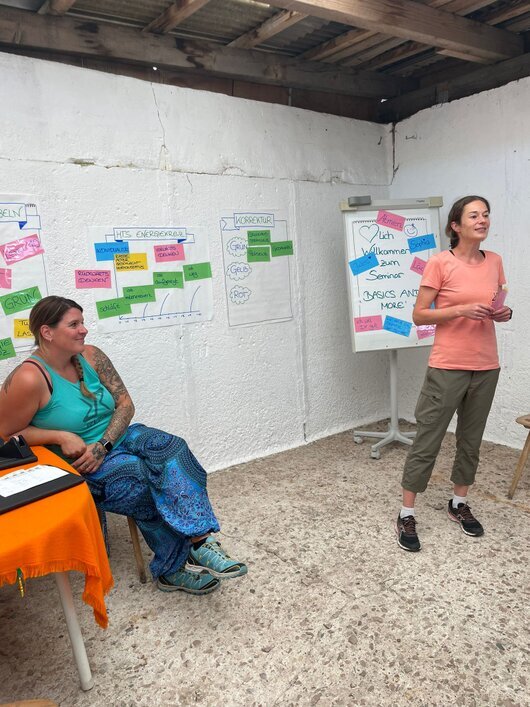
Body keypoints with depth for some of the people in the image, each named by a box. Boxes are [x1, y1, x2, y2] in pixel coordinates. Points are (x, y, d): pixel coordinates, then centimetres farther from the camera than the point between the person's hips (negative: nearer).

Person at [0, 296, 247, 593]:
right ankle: (174, 567, -10)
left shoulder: (91, 356, -1)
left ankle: (201, 540, -29)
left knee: (172, 448, -22)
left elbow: (125, 404, -1)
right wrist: (60, 437, -21)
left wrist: (103, 444, -16)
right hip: (77, 463, -5)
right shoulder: (30, 378, -18)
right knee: (144, 479, -27)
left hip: (116, 437, 5)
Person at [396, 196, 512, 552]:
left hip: (486, 366, 6)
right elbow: (419, 315, -9)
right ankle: (407, 514, 13)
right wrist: (461, 310, -21)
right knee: (428, 441, 1)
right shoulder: (439, 262, -9)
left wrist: (504, 313, -4)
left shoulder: (495, 262, 7)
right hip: (448, 367, -5)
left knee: (471, 440, 15)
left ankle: (459, 503, 34)